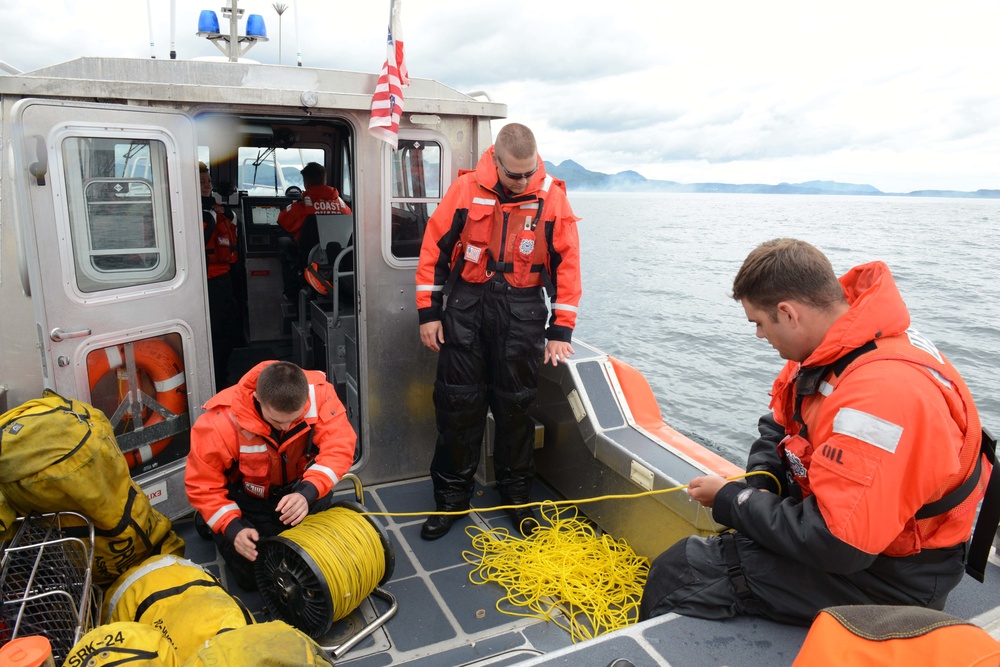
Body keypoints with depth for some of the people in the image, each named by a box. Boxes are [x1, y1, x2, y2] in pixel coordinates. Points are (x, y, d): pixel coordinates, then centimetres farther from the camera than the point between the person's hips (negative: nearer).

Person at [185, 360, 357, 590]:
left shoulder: (318, 393, -28)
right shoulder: (222, 421, -31)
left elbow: (339, 447, -31)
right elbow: (202, 484, -21)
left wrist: (308, 492, -45)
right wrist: (233, 527, -31)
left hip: (296, 488, 3)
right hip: (245, 498, -2)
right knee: (253, 576, -4)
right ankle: (211, 520, 20)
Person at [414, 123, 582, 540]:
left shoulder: (551, 196, -3)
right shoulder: (466, 189, -3)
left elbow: (567, 263, -1)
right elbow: (434, 247, 2)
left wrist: (560, 331, -3)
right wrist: (429, 311, 0)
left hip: (522, 311, 0)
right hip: (466, 305, 1)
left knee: (515, 405, 7)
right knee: (458, 403, 5)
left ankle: (516, 494, 27)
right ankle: (451, 496, 22)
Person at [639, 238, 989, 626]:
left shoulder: (884, 394, -33)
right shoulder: (836, 345, -3)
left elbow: (834, 545, -31)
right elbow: (779, 426, 12)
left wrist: (730, 501, -19)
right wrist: (758, 488, -6)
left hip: (888, 575, -9)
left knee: (679, 572, -13)